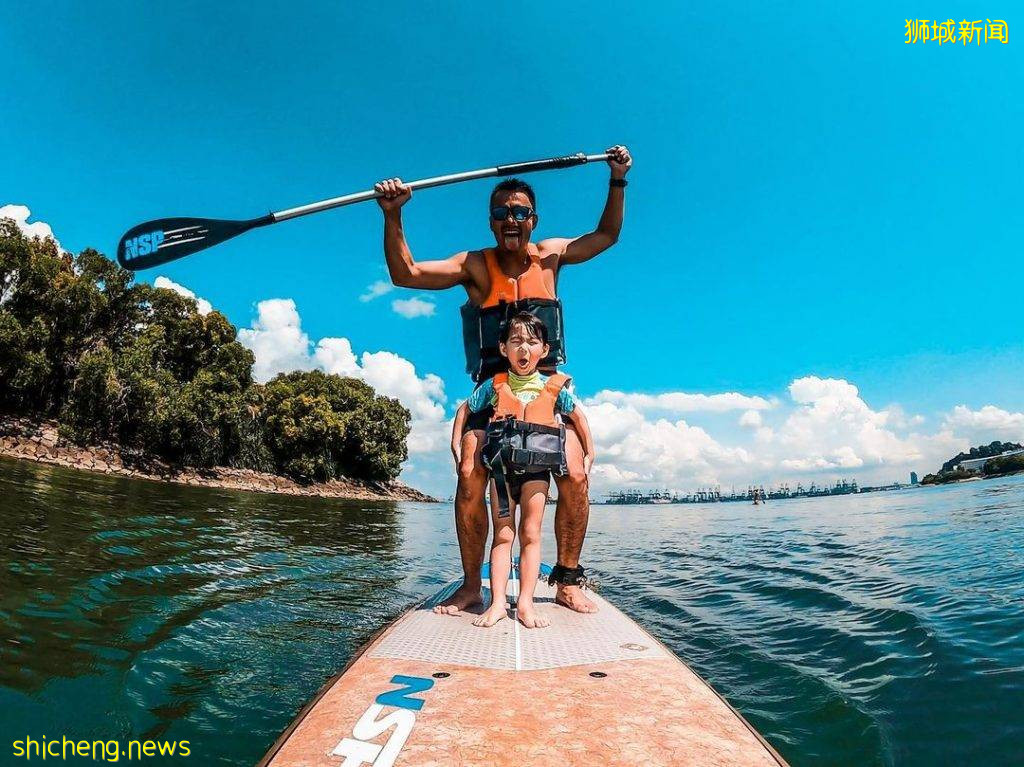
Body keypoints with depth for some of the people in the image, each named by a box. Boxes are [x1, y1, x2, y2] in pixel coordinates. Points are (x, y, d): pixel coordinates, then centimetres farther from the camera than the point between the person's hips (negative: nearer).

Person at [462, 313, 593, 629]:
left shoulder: (554, 387, 1)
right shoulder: (494, 386, 2)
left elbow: (577, 415, 16)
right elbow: (465, 409, 15)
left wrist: (589, 453, 15)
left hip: (536, 469, 0)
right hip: (501, 467, 0)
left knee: (530, 534, 2)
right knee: (502, 534, 3)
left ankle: (526, 602, 8)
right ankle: (497, 601, 5)